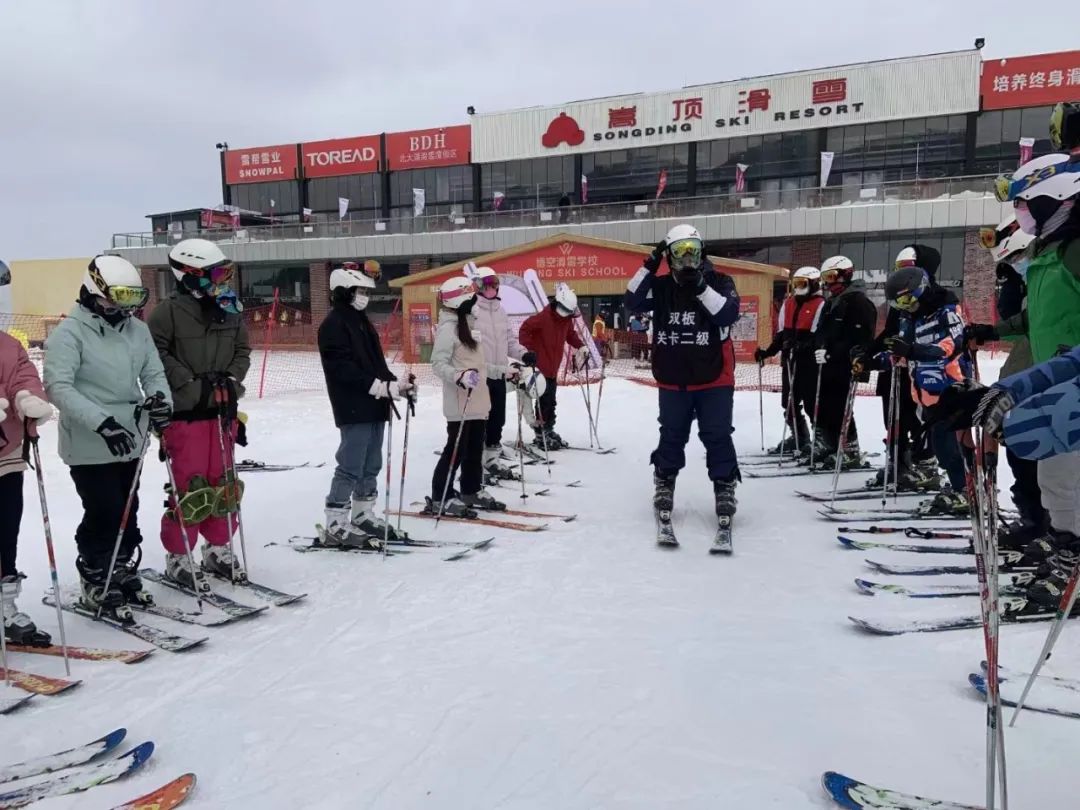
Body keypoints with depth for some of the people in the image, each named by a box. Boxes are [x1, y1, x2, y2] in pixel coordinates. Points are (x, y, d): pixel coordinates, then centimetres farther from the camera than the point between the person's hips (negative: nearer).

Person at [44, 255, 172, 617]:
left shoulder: (138, 330, 6)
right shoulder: (71, 332, -11)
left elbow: (153, 373, 10)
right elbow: (57, 386, -18)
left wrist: (160, 399, -13)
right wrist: (102, 421, -27)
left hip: (130, 441, 6)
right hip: (90, 445, -6)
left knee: (127, 513, 14)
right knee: (104, 515, -3)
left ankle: (123, 573, 32)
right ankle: (96, 584, 16)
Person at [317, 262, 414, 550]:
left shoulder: (362, 321, 20)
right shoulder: (333, 324, -9)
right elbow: (344, 369, -18)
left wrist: (395, 384, 4)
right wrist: (384, 387, -22)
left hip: (375, 407, 9)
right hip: (354, 409, -9)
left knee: (371, 466, 14)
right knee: (350, 467, -8)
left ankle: (363, 516, 25)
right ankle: (335, 525, -1)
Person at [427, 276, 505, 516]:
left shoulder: (470, 322, 15)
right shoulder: (448, 327, -13)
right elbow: (438, 363, -18)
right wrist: (460, 376, -32)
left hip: (477, 400, 9)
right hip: (460, 402, -9)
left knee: (476, 448, 15)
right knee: (456, 449, -5)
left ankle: (472, 491, 27)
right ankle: (440, 498, 4)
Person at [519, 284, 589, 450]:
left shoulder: (566, 319, 5)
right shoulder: (543, 317, -18)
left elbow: (571, 334, 21)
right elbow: (524, 330, -15)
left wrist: (581, 346, 5)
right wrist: (529, 351, -18)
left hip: (553, 368, 8)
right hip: (540, 367, -8)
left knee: (551, 401, 14)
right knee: (544, 401, -5)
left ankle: (549, 431, 25)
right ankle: (541, 435, 4)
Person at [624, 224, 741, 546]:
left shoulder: (720, 282, -5)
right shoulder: (661, 287, 1)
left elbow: (729, 314, -19)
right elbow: (632, 302, -11)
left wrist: (700, 286, -28)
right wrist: (649, 267, -18)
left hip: (714, 379, -2)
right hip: (673, 380, 2)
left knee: (717, 437, 2)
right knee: (671, 436, 14)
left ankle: (725, 487, 17)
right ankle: (664, 483, 30)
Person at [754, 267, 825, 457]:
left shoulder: (820, 305, -7)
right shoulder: (788, 303, 15)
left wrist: (801, 346, -30)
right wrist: (767, 352, 10)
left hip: (810, 362, -7)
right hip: (789, 360, 8)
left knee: (811, 403, -4)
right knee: (789, 401, 13)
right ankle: (799, 437, 27)